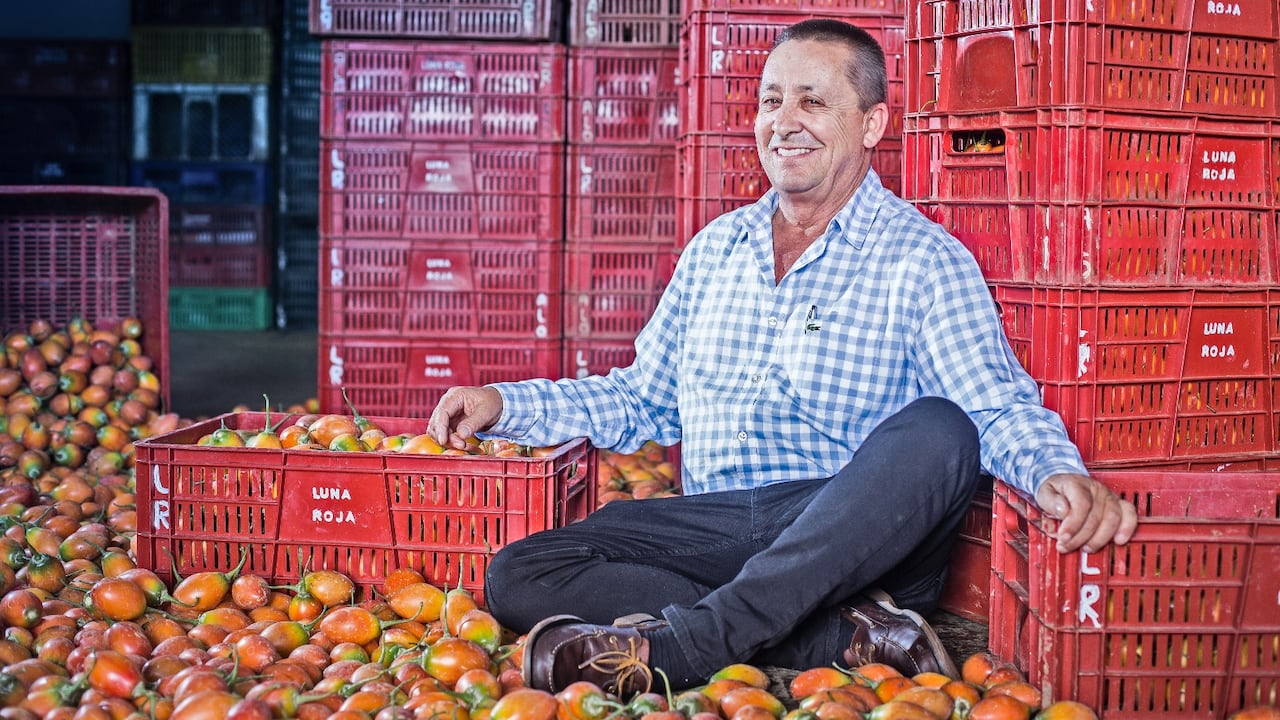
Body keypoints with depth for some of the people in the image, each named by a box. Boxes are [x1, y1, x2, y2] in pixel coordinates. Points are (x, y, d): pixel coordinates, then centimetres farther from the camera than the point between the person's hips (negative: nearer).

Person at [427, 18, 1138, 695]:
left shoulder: (923, 259, 2)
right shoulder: (716, 247, 19)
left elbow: (1000, 406, -10)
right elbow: (643, 401, 24)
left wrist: (1058, 470, -33)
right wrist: (504, 402, 12)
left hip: (857, 539, -4)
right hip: (714, 525, 4)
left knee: (933, 431, -35)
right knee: (517, 576, -18)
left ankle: (667, 649, -37)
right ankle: (846, 636, -26)